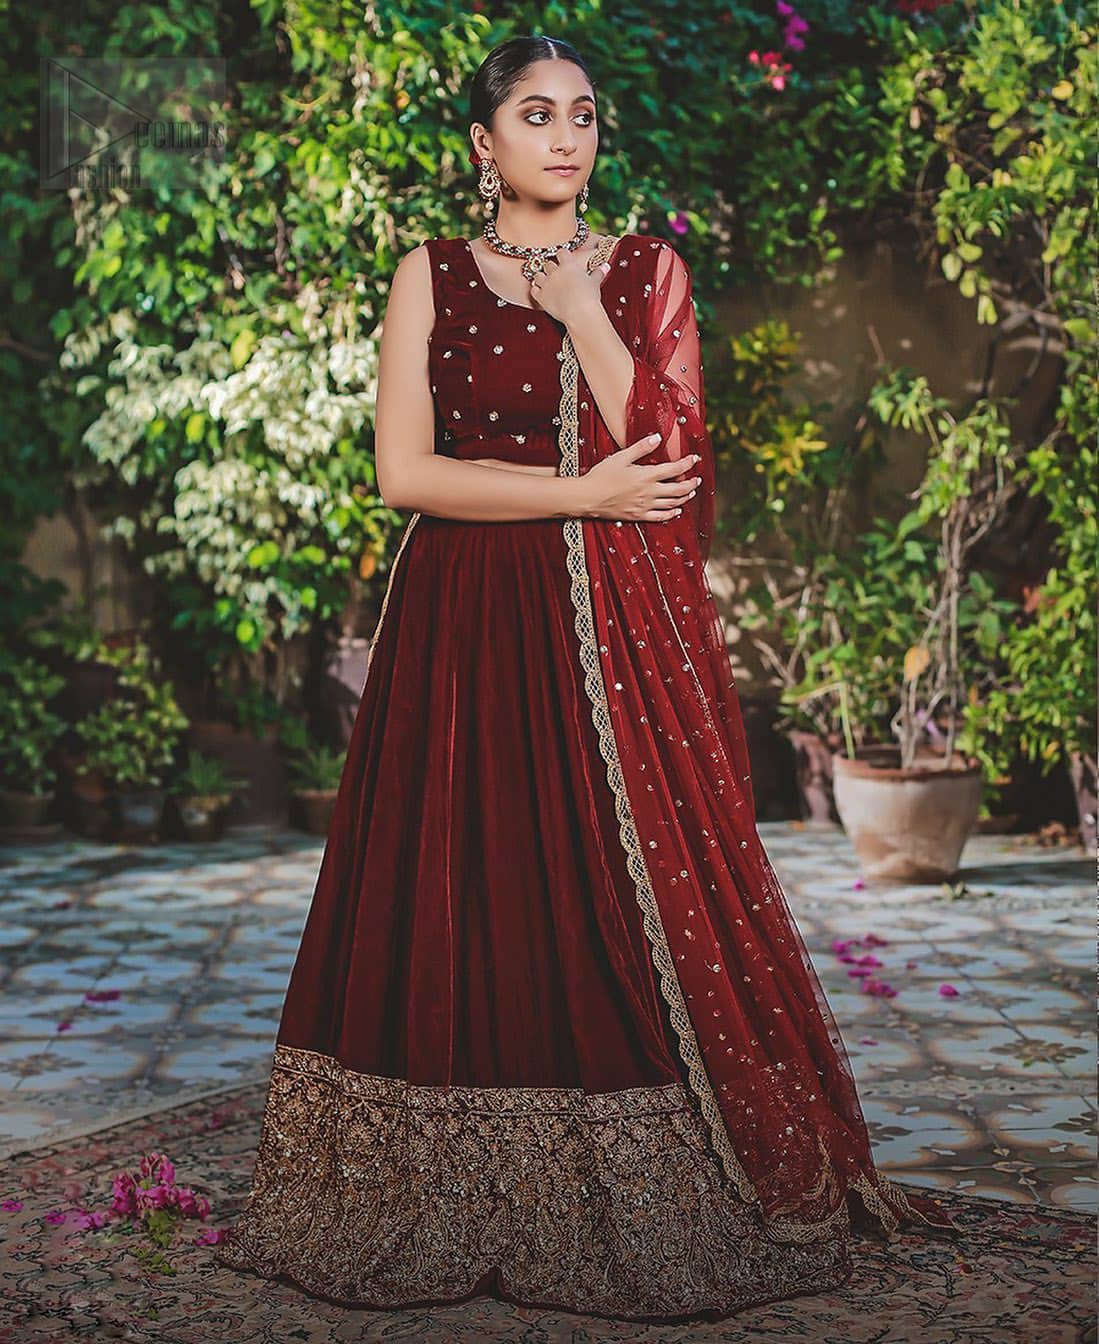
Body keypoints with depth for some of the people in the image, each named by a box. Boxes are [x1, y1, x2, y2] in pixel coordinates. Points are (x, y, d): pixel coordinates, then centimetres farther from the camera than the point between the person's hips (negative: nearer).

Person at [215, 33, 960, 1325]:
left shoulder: (648, 271, 8)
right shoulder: (431, 275, 6)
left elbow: (672, 459, -3)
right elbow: (404, 470, -4)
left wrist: (582, 310, -9)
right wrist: (583, 493, -10)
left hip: (622, 634, 0)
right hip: (467, 630, 0)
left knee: (632, 905, -3)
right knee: (466, 899, -1)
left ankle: (647, 1213, 10)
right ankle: (454, 1211, 13)